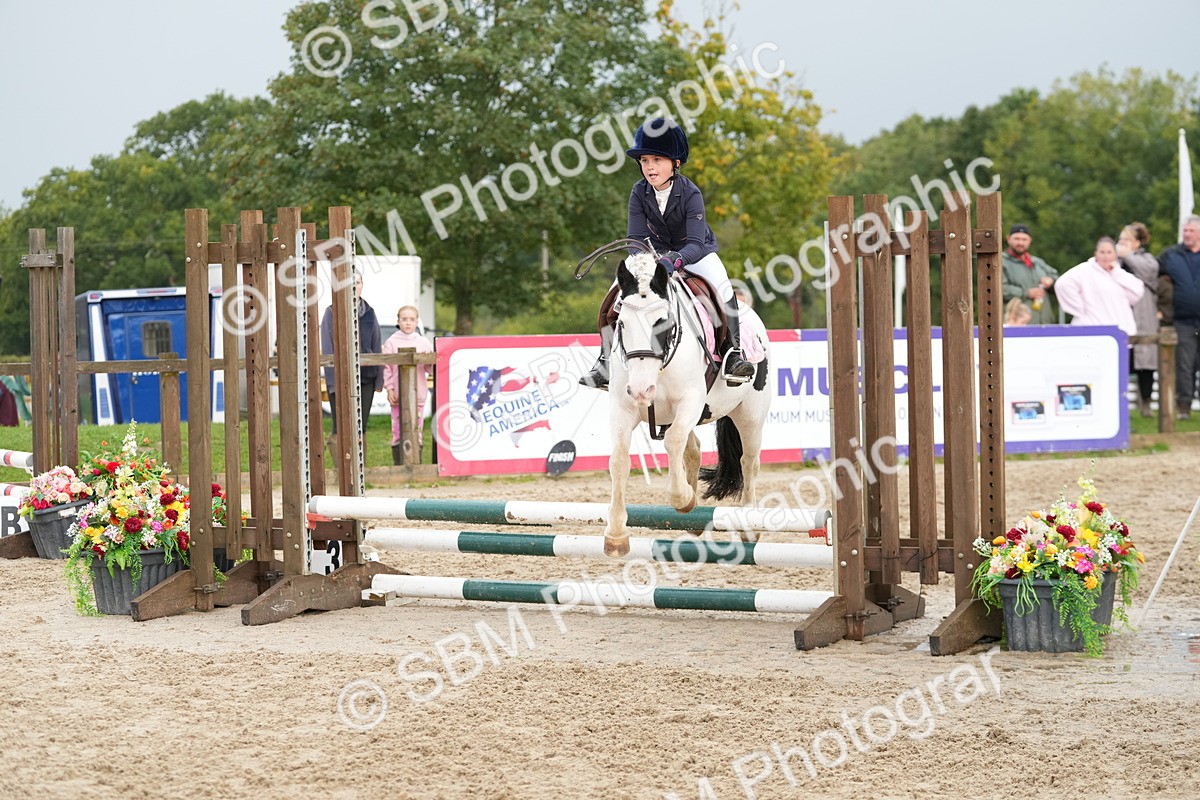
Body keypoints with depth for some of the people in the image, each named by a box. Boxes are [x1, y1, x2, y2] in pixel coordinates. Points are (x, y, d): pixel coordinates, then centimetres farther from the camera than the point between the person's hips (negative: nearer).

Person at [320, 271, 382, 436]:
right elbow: (327, 349, -4)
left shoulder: (369, 313, 10)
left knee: (361, 427, 5)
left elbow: (376, 347, 13)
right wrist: (333, 381, -11)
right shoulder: (332, 312, -1)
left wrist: (379, 379, 6)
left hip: (366, 378, 4)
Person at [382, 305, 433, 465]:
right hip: (398, 395, -2)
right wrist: (389, 389, -5)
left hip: (418, 395, 2)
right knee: (398, 431, -3)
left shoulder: (423, 342, 9)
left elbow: (430, 368, 9)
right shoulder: (392, 342, 3)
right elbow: (387, 368, 1)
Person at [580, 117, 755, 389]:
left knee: (721, 286, -31)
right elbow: (637, 237, -17)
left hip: (693, 252, -3)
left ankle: (733, 353, -20)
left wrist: (674, 260, -55)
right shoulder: (639, 193, -17)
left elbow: (696, 244, -34)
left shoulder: (690, 193, -27)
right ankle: (606, 359, -8)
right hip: (655, 251, 3)